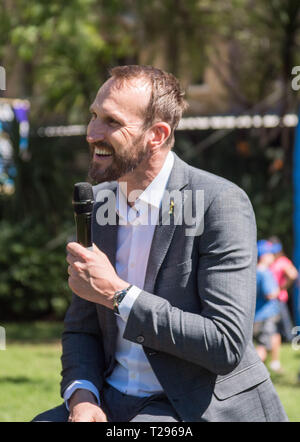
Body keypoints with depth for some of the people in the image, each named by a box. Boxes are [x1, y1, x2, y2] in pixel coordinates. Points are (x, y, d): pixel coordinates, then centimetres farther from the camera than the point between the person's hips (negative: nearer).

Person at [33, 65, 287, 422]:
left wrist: (117, 294, -19)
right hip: (114, 400, 6)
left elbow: (228, 345, -20)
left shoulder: (221, 202, -14)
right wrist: (81, 395, -8)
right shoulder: (98, 203, 8)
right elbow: (82, 329, 13)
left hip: (202, 407, -6)